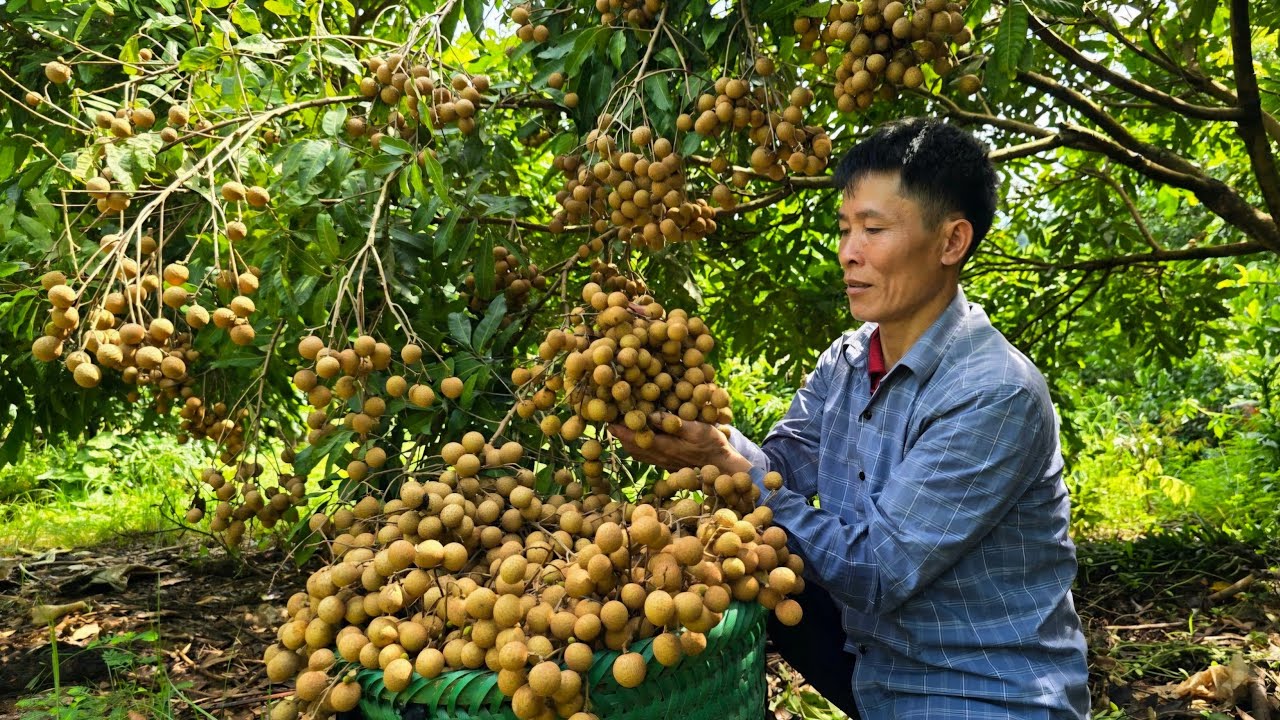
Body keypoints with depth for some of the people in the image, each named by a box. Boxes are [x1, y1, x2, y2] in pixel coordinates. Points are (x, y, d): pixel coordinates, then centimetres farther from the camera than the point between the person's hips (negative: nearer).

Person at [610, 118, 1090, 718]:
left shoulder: (995, 396, -24)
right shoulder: (846, 360, 1)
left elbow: (874, 572, -25)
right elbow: (783, 467, -8)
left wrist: (727, 466, -28)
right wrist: (692, 426, -25)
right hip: (874, 660, 7)